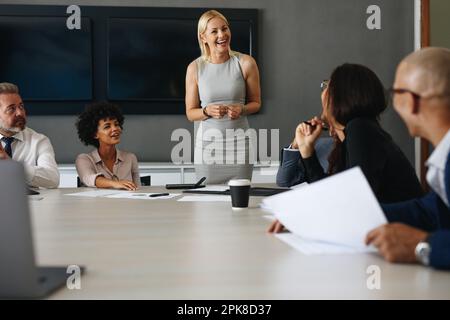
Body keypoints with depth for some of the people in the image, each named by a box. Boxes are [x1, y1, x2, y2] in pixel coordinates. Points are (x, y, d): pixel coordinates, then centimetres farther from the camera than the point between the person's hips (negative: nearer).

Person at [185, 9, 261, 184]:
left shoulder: (245, 63, -3)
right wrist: (208, 111, -15)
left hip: (239, 140, 0)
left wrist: (241, 109, -13)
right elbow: (190, 113, 5)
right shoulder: (195, 68, -1)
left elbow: (256, 103, 8)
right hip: (208, 143, 0)